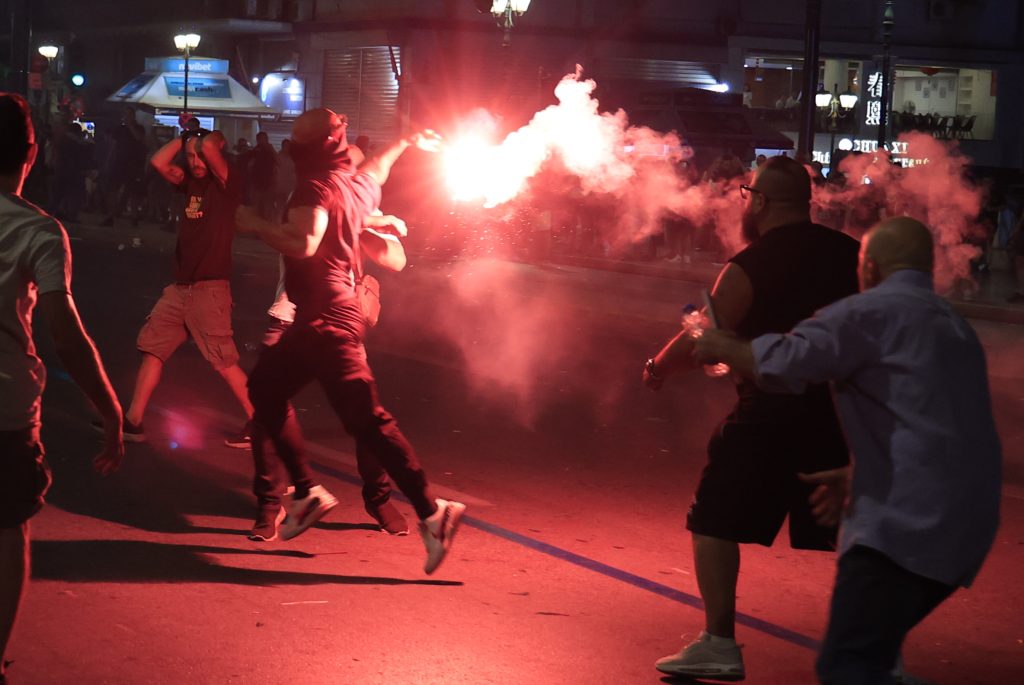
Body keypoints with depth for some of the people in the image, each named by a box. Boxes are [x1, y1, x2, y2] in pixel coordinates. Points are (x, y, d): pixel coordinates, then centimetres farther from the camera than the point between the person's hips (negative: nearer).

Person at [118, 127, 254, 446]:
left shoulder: (225, 183, -9)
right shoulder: (191, 182, 11)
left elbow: (209, 146, -25)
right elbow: (158, 161, 5)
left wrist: (216, 138, -3)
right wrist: (185, 135, 6)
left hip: (209, 288, -8)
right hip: (180, 286, 8)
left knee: (224, 361, -7)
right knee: (152, 347, 6)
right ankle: (133, 421, 10)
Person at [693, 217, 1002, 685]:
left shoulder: (874, 311, -4)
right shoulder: (955, 328, 24)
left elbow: (783, 363, -15)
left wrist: (721, 346, 3)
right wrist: (858, 476, 31)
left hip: (907, 524, -9)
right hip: (966, 526, 9)